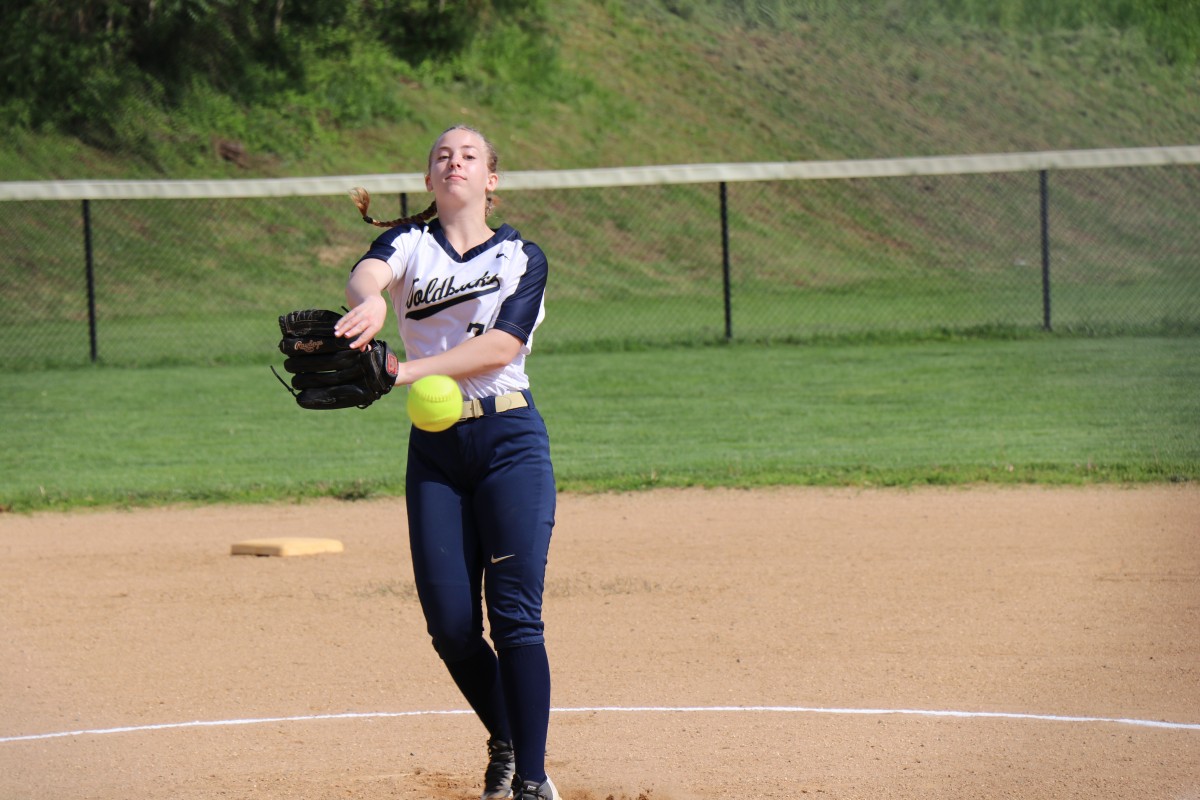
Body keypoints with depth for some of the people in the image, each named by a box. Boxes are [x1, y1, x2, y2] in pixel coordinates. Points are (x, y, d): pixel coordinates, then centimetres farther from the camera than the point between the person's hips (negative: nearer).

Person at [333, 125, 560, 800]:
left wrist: (411, 370, -24)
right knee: (450, 622, 0)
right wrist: (371, 302, -42)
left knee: (515, 616, -11)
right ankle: (505, 743, 24)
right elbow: (367, 273, -16)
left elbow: (503, 344, -11)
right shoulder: (410, 242, 8)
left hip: (511, 442, -2)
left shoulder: (523, 257, 5)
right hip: (434, 447, 2)